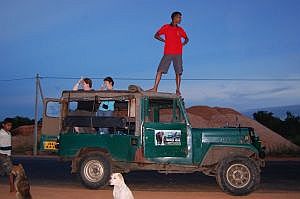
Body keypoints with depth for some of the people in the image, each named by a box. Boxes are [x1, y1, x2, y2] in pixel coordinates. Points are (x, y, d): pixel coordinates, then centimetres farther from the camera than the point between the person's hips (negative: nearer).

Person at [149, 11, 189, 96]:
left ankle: (178, 90, 1)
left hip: (178, 54, 2)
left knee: (178, 72, -3)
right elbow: (156, 35, 8)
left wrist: (184, 43, 7)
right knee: (160, 70, -8)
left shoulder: (180, 30, 15)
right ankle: (155, 88, -7)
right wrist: (164, 41, -3)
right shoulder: (166, 27, 7)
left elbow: (186, 38, 28)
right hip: (168, 53, -2)